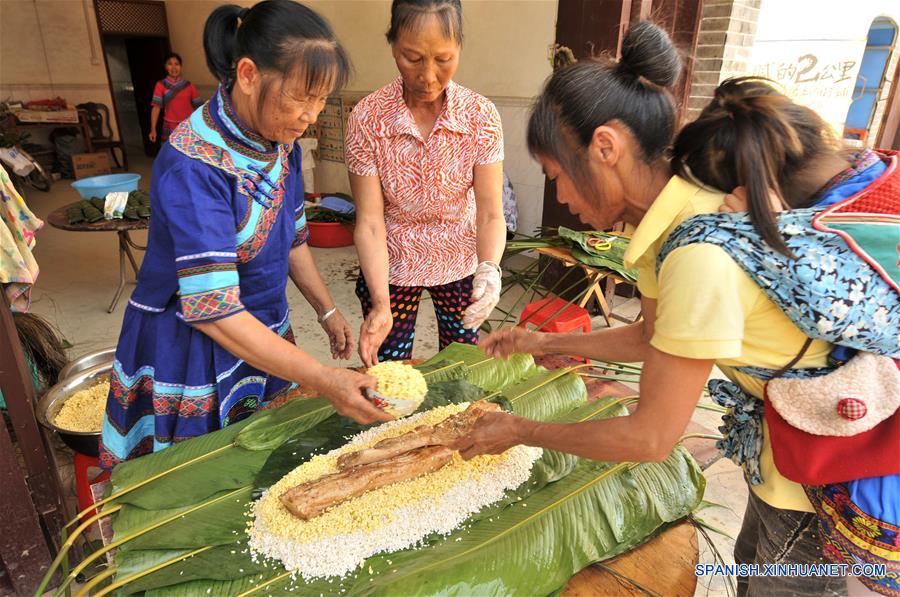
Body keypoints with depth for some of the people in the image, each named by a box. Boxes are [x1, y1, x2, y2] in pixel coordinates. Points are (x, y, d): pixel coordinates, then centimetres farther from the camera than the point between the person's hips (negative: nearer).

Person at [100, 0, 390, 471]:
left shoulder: (281, 140, -4)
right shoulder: (193, 164, -27)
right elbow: (213, 311, -31)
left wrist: (328, 312, 3)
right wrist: (324, 381, -32)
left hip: (265, 336, 7)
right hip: (192, 354, -6)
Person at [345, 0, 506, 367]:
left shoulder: (480, 114, -16)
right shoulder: (367, 118, -19)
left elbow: (490, 214, -17)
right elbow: (370, 221, -19)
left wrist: (489, 269, -36)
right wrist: (380, 305, -29)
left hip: (461, 264, 1)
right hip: (390, 267, -1)